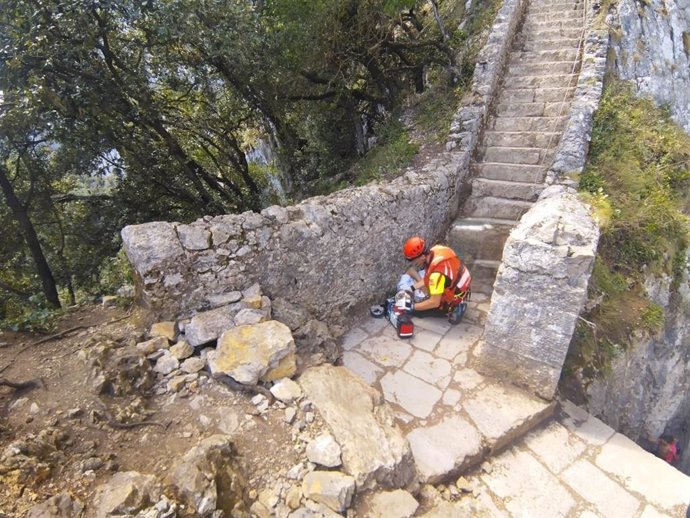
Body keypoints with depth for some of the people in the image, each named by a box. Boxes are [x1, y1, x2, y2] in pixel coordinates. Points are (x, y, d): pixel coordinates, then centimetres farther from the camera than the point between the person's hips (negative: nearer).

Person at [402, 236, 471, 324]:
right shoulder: (436, 249, -14)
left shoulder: (437, 272, -37)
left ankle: (454, 307, 1)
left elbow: (435, 302, -31)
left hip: (455, 298, -8)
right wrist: (413, 287, -3)